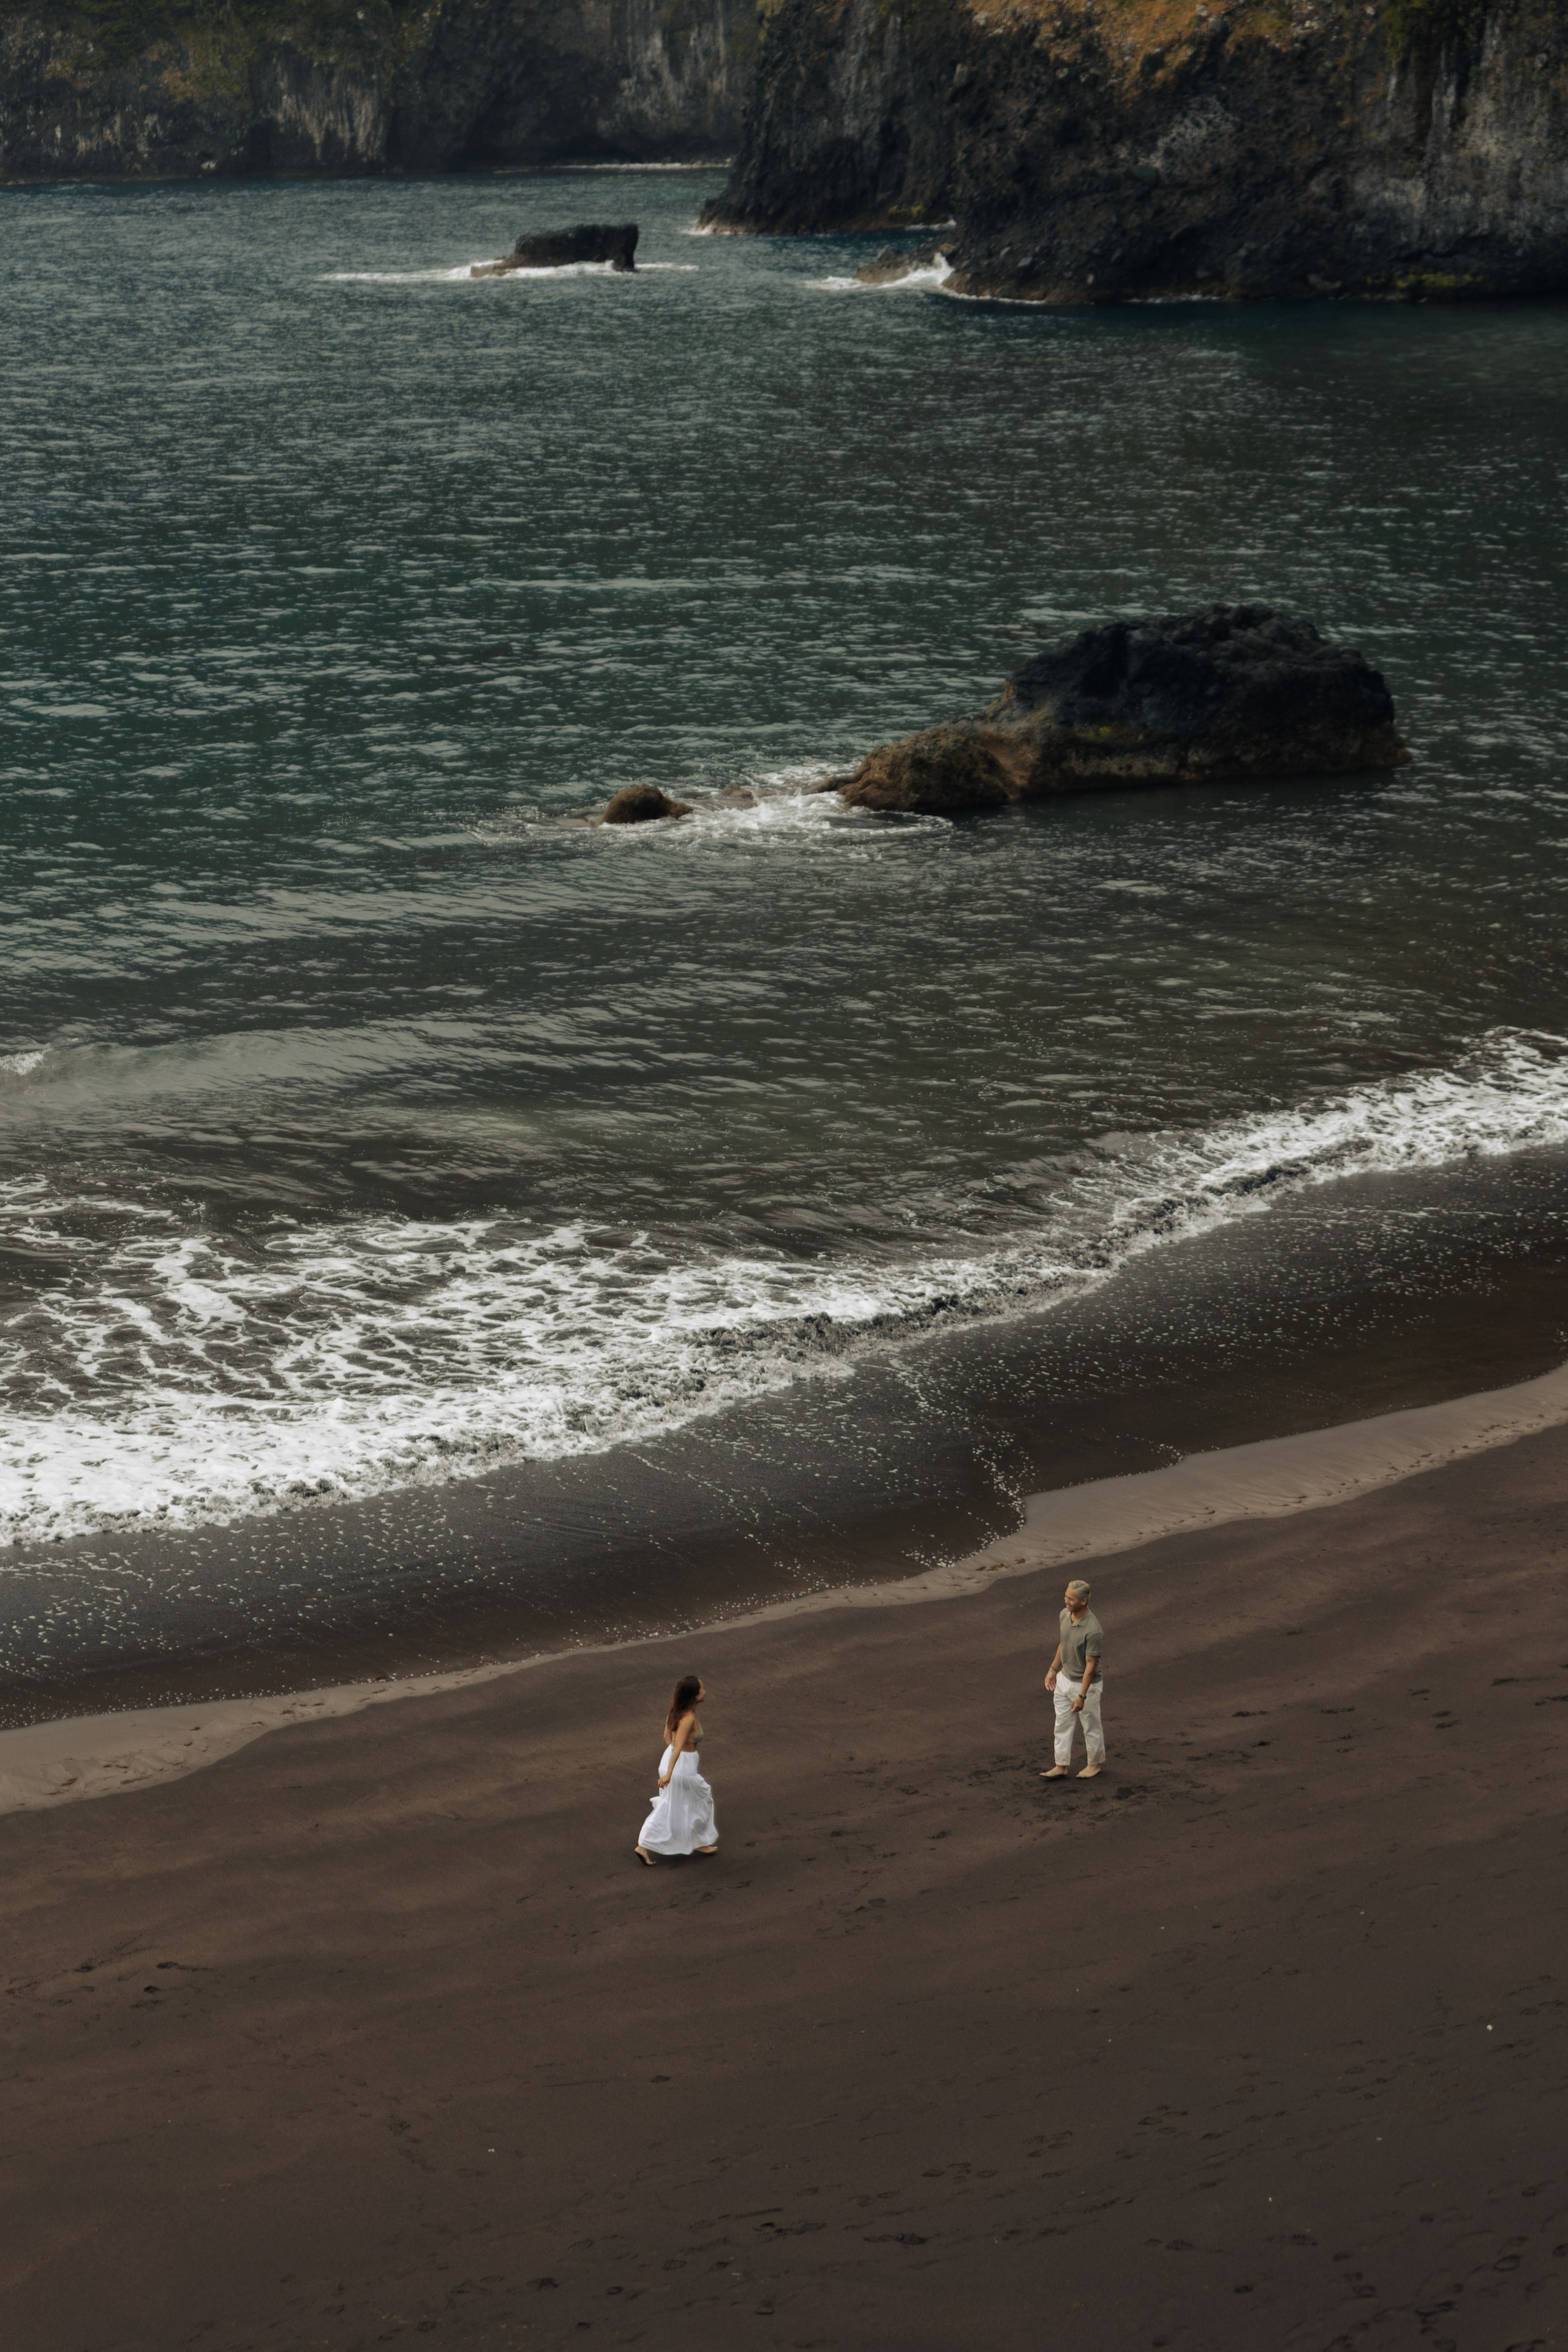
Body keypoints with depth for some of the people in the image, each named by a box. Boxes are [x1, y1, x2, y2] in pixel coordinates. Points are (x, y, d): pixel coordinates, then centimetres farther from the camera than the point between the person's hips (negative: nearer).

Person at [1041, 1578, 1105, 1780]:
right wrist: (1053, 1670, 16)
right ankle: (1061, 1767, 25)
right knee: (1062, 1725, 14)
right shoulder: (1065, 1614, -7)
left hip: (1085, 1684, -7)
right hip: (1064, 1679, 7)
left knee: (1091, 1726, 13)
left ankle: (1096, 1763, 33)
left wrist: (1082, 1695, -24)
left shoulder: (1093, 1630, -31)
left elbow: (1091, 1665, -26)